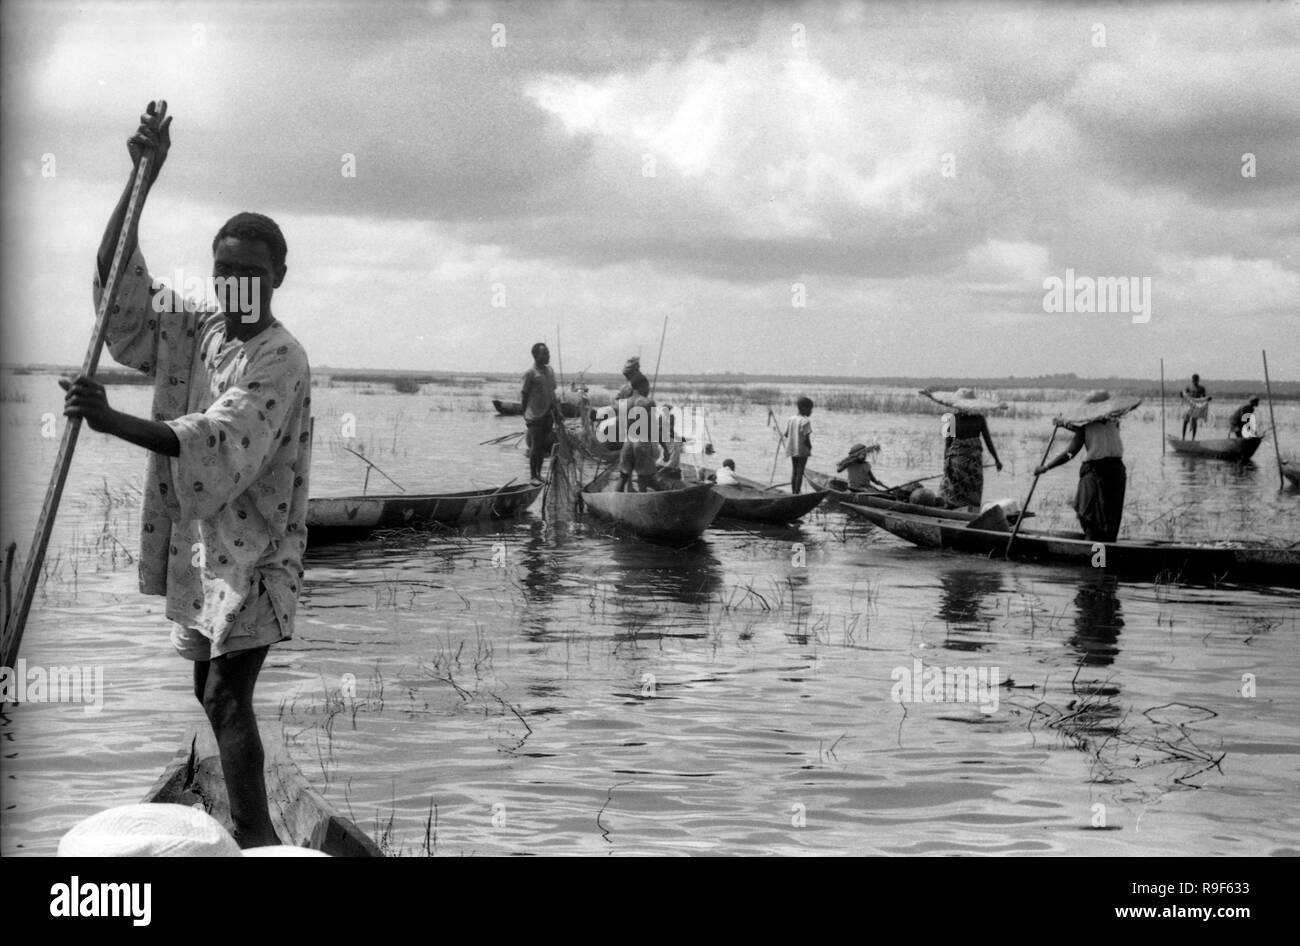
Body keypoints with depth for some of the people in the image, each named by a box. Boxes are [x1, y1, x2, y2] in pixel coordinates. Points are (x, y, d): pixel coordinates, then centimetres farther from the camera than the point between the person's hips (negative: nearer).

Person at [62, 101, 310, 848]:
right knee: (214, 690, 15)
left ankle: (258, 837, -13)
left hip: (250, 547, -7)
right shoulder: (194, 331, 5)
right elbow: (118, 283, 1)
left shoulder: (282, 358, -16)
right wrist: (141, 176, -9)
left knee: (228, 694, -14)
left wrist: (111, 421, -36)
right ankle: (250, 825, 29)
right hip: (197, 540, 8)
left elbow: (217, 446, -26)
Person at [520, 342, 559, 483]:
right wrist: (525, 414, -10)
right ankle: (533, 476, 5)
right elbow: (524, 394, -9)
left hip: (548, 414, 7)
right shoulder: (530, 373, -11)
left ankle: (539, 473, 19)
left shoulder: (549, 370, 11)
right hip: (535, 416, -7)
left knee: (543, 446, 10)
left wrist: (556, 411, 14)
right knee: (535, 446, -3)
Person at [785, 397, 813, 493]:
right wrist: (810, 447, -4)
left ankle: (793, 492, 20)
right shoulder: (806, 421, -17)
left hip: (792, 448, 7)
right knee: (800, 472, 0)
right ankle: (797, 492, 1)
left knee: (794, 471, 15)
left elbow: (786, 434, 6)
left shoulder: (791, 419, 5)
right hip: (802, 450, -7)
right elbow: (806, 437, -20)